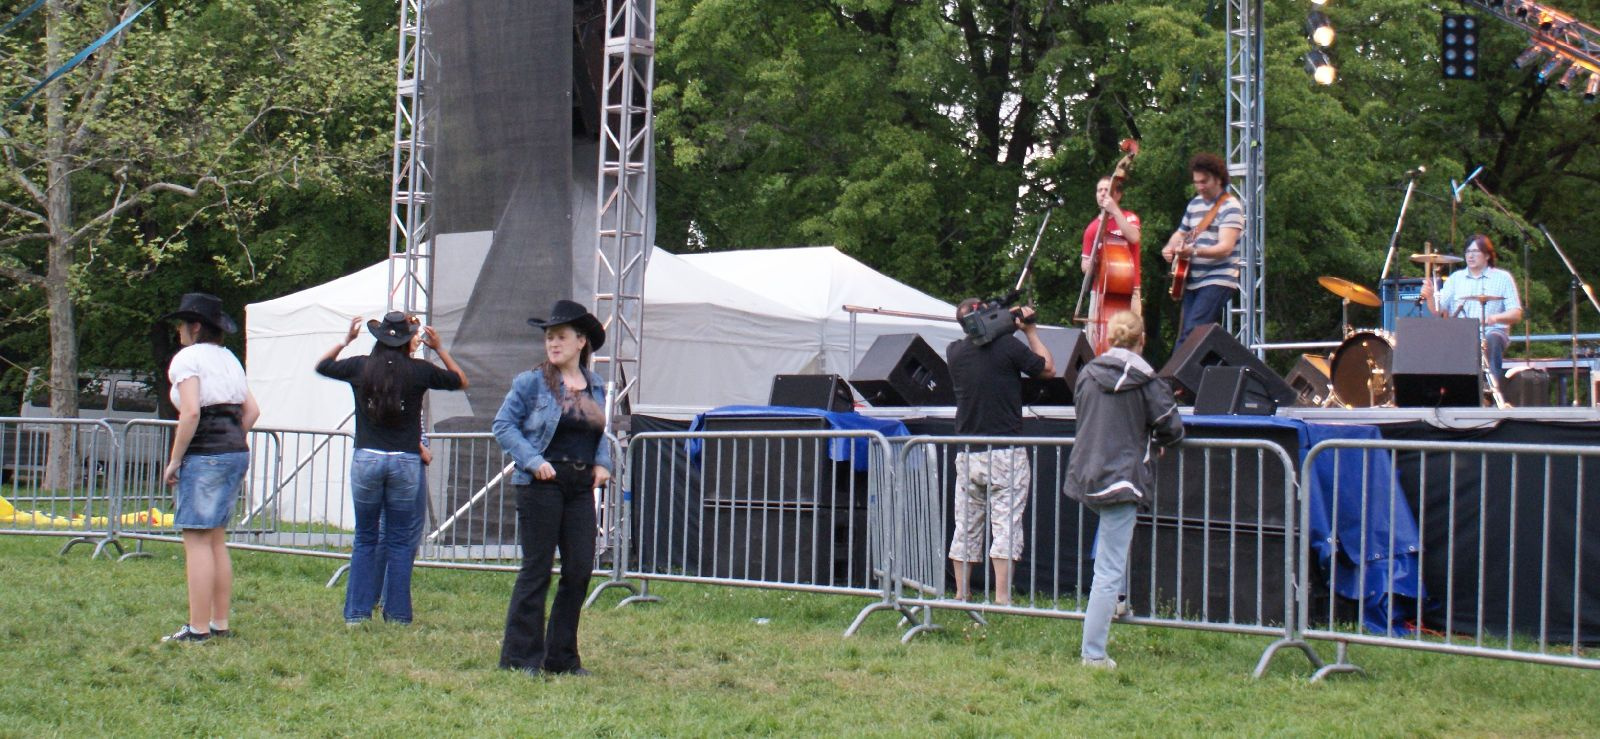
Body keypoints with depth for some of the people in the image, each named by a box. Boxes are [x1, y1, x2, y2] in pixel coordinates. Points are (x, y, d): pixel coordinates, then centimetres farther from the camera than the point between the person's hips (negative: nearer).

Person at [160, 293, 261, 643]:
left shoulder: (187, 358, -8)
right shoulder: (229, 359, 17)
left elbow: (190, 412, -19)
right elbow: (252, 410, 14)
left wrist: (174, 461, -13)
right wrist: (231, 442, 17)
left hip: (203, 456, -8)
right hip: (237, 454, 8)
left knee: (197, 541, -6)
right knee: (217, 540, 14)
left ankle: (198, 628, -6)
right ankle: (220, 623, 15)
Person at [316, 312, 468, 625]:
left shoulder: (360, 367, 3)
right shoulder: (418, 371, -1)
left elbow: (321, 365, 22)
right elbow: (461, 381, 14)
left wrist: (346, 340, 28)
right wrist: (440, 349, 17)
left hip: (366, 459, 1)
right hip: (406, 462, -1)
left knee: (365, 540, 10)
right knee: (399, 541, 6)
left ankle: (357, 611, 8)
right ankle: (397, 613, 7)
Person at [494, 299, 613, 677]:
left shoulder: (596, 387, 10)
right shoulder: (531, 382, -5)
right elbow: (503, 425, -4)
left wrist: (602, 463, 4)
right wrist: (534, 461, -14)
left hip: (581, 487, 5)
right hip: (541, 485, -5)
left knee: (580, 569, 4)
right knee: (537, 569, -3)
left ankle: (561, 656, 15)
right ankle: (520, 656, 6)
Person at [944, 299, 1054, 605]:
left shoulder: (955, 351, 3)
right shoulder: (1008, 346, -10)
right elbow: (1048, 369, 4)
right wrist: (1030, 330, 10)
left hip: (967, 453, 4)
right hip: (1006, 453, -4)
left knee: (966, 527, 11)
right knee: (1006, 525, -3)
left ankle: (961, 594, 15)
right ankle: (1002, 597, -7)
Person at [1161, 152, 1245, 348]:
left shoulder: (1230, 206, -8)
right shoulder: (1194, 204, 15)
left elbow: (1225, 247, -19)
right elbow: (1181, 233, 29)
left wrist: (1194, 251, -34)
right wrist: (1169, 248, 6)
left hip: (1217, 281, -8)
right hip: (1193, 280, 8)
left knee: (1192, 332, -21)